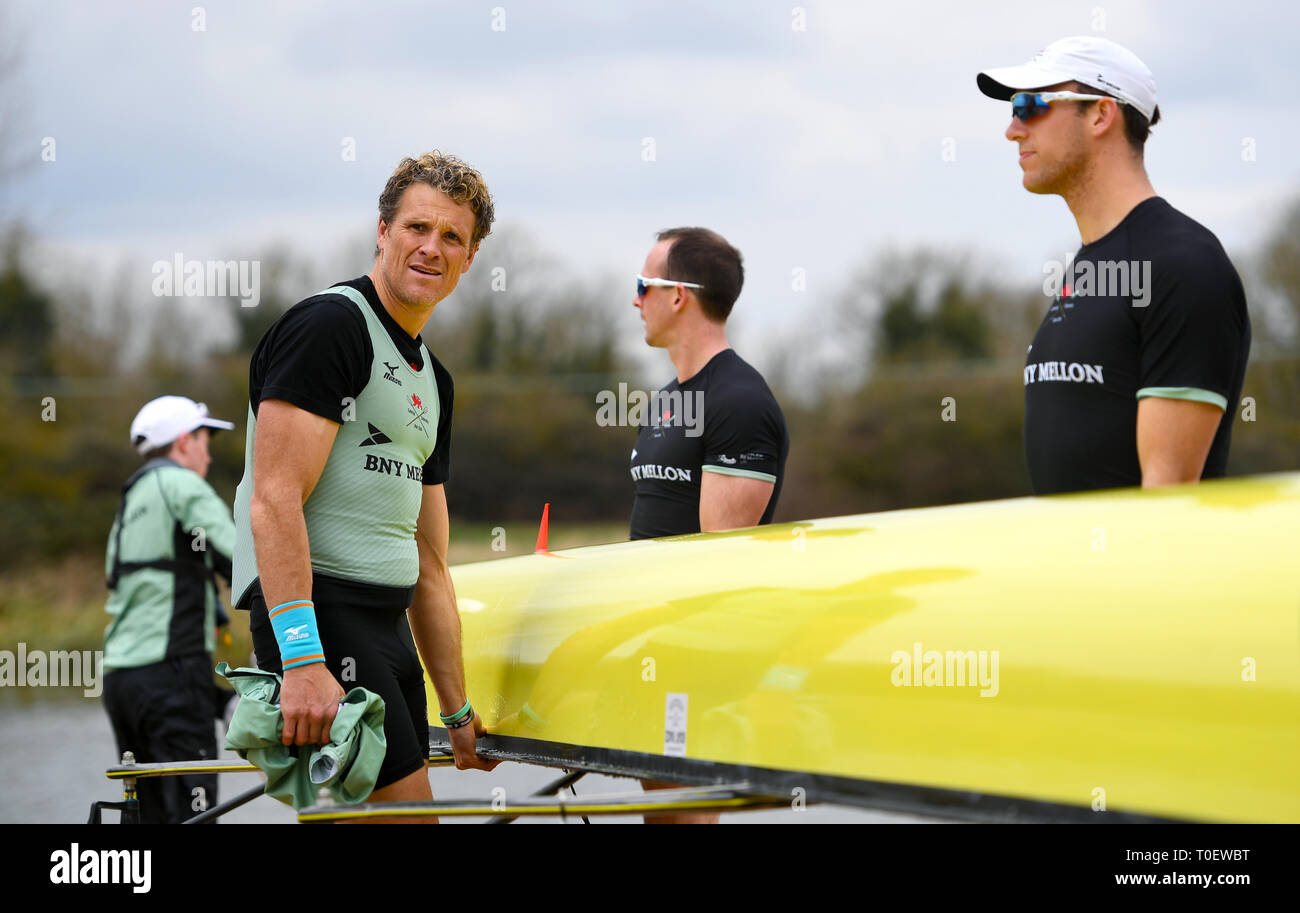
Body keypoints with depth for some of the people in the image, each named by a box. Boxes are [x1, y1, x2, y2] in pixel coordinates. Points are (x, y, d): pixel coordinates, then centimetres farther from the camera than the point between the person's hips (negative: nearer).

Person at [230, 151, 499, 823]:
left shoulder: (434, 382, 20)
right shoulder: (329, 325, -7)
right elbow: (275, 501, -18)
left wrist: (458, 712, 21)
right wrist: (302, 660, -26)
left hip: (387, 626, 9)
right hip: (317, 614, -9)